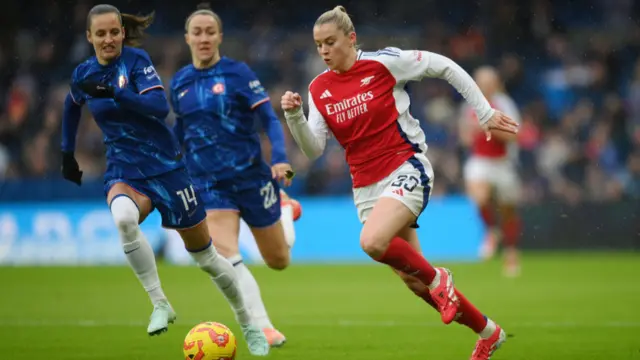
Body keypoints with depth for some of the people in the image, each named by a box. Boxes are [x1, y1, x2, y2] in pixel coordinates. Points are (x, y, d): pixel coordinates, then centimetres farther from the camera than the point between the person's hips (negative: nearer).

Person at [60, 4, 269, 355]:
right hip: (123, 171, 2)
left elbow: (159, 106, -25)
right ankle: (160, 304, -25)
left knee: (204, 254, 7)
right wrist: (67, 153, 25)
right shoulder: (83, 74, 2)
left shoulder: (136, 60, -11)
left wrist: (113, 92, -34)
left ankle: (249, 325, 28)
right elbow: (72, 106, 25)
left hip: (164, 166, -2)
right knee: (123, 217, -36)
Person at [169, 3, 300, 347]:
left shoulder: (237, 72, -9)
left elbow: (269, 119, -12)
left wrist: (280, 159, -27)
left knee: (278, 261, 13)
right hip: (210, 184, 2)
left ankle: (284, 208, 45)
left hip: (250, 175, -2)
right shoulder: (179, 82, 3)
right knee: (225, 257, -21)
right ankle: (264, 328, -14)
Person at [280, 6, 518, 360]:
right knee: (413, 281, 5)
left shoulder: (383, 63, -10)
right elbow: (314, 148, 0)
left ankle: (437, 278, -4)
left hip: (406, 170, -6)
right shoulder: (318, 89, 3)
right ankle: (487, 331, 24)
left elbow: (445, 67, -2)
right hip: (365, 185, 6)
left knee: (372, 241, -32)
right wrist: (294, 116, -18)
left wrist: (485, 113, 0)